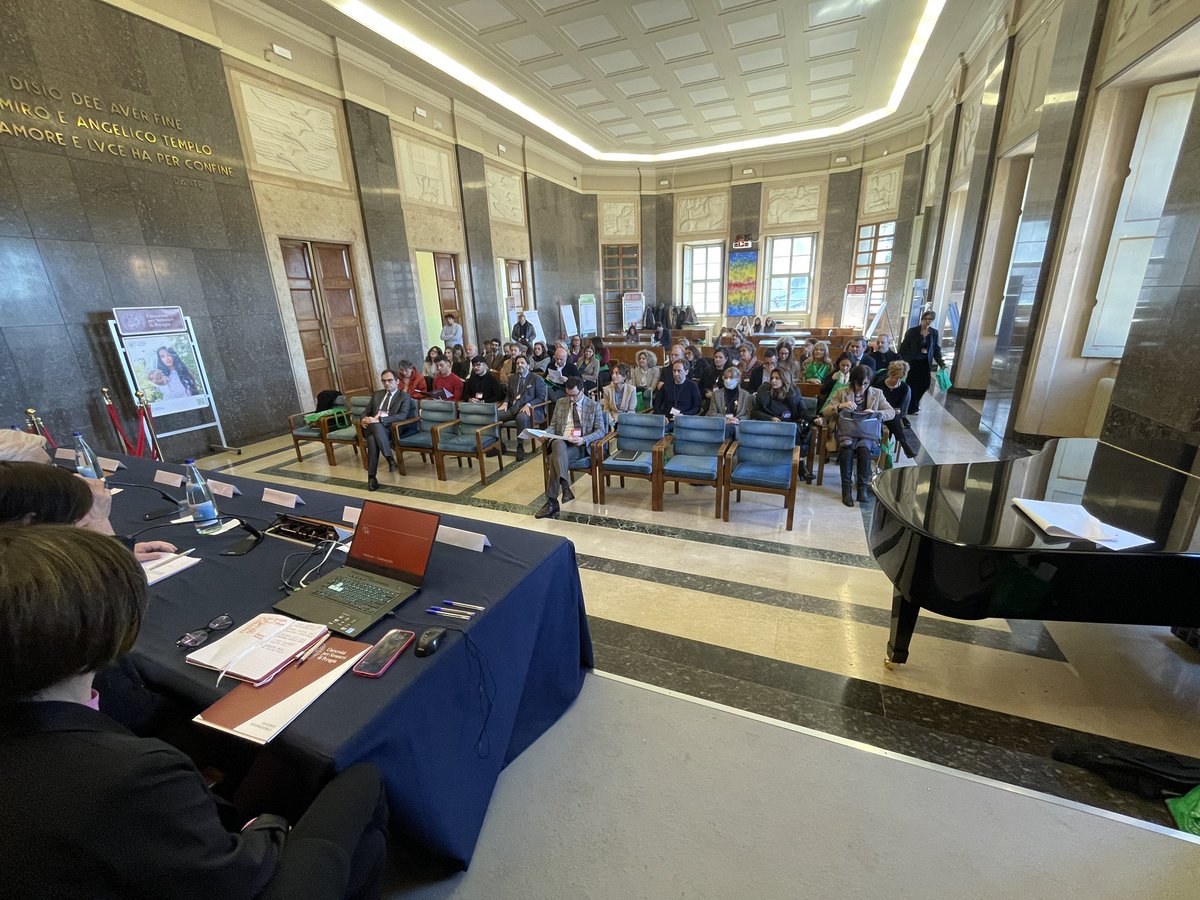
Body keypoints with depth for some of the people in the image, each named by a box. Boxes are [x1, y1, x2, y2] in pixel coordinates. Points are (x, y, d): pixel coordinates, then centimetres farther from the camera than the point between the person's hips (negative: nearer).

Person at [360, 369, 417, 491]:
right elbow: (366, 412, 23)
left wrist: (379, 419, -20)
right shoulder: (377, 394, 26)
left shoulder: (404, 397, 9)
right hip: (372, 427, 3)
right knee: (372, 439, -36)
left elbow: (402, 416, -8)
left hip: (390, 429, -3)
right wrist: (363, 420, -4)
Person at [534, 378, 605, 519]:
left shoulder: (594, 406, 5)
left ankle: (552, 501, -31)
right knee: (558, 445, -36)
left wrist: (583, 439, -18)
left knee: (555, 457, -33)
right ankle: (565, 488, -40)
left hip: (581, 446, -3)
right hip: (561, 443, 3)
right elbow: (553, 425, 18)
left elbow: (600, 431, 0)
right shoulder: (560, 403, 16)